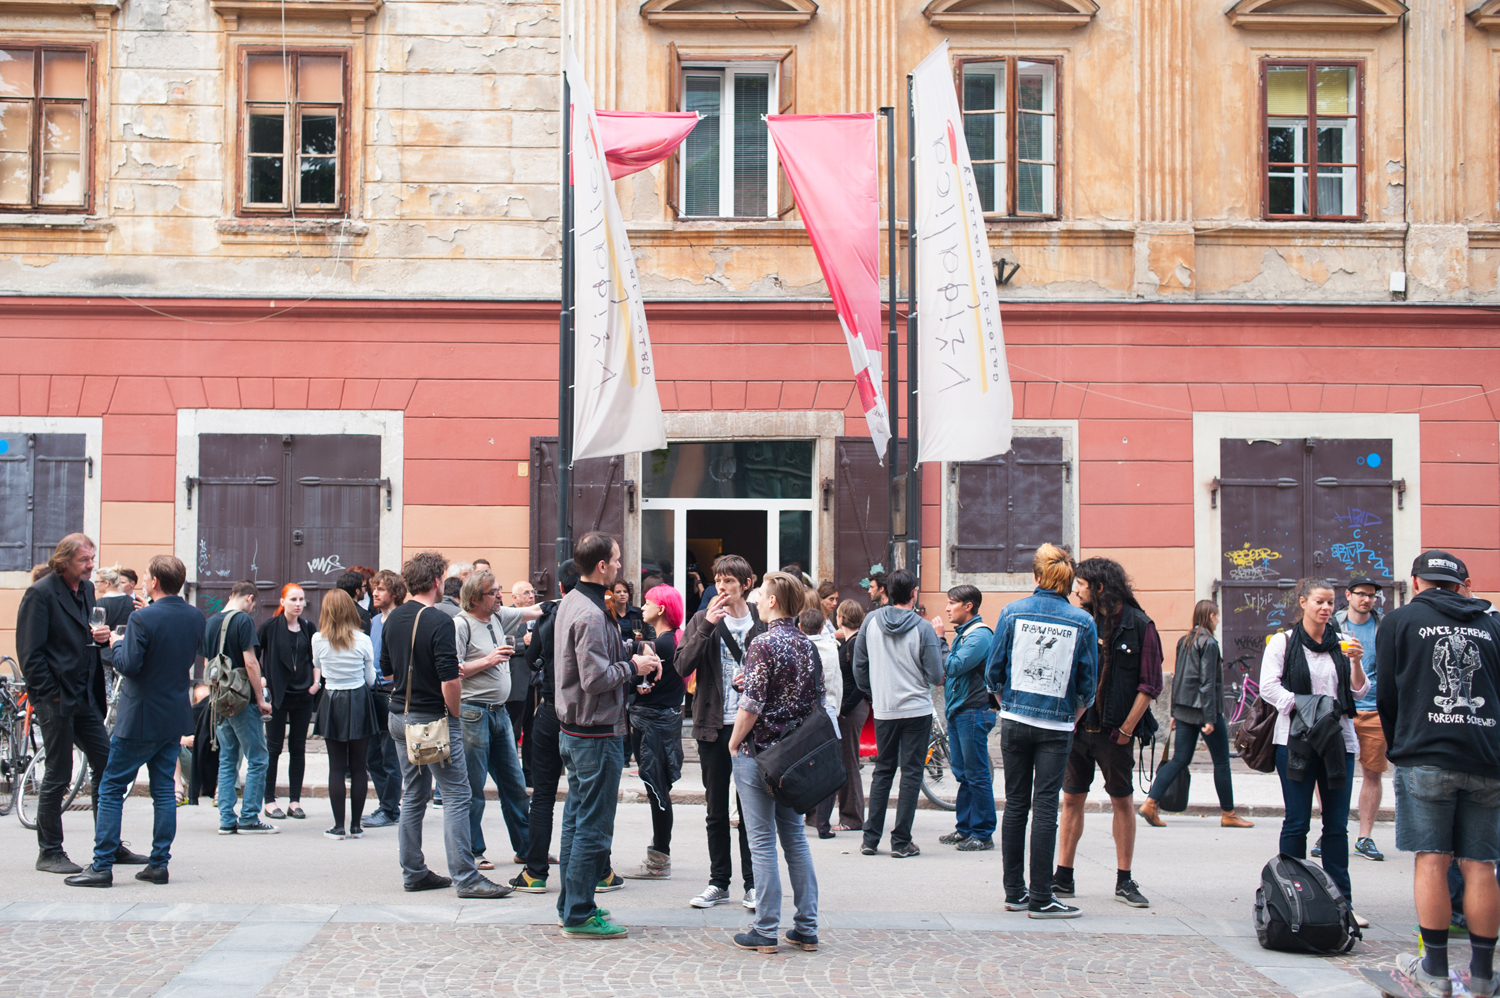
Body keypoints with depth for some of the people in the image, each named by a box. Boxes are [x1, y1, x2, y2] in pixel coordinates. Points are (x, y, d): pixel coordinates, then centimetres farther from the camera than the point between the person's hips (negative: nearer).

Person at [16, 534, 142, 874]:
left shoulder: (86, 589, 13)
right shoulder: (40, 593, -11)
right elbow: (30, 652, -14)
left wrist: (101, 636, 0)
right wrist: (51, 694, -16)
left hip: (86, 698, 8)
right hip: (56, 699, -8)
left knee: (106, 766, 8)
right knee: (57, 777, 0)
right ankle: (49, 853, 11)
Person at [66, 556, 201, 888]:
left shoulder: (142, 619, -18)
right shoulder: (195, 617, 3)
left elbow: (128, 665, -21)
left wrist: (117, 642, -2)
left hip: (140, 718, -6)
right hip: (176, 717, 6)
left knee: (111, 790, 2)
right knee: (164, 791, 11)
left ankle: (102, 866, 2)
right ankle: (159, 864, 12)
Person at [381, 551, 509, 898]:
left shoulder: (394, 618, 8)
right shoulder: (439, 621, -17)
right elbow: (450, 679, -22)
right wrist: (455, 713, -8)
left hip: (400, 716, 8)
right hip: (433, 719, -8)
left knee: (413, 795, 14)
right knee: (457, 795, -5)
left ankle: (413, 872, 18)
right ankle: (465, 877, -7)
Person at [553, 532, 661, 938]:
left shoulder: (570, 602, 11)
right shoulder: (591, 614, -21)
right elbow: (596, 678, -24)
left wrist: (634, 650, 5)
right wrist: (633, 667, -10)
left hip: (572, 729, 10)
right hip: (597, 734, -10)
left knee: (576, 819, 16)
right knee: (594, 826, -3)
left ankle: (571, 904, 24)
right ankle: (579, 915, 2)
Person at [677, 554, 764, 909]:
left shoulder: (762, 622, 1)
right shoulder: (702, 620, 3)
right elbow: (682, 667, -9)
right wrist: (707, 626, -16)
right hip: (713, 726, 1)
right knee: (717, 810, 10)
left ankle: (752, 883, 12)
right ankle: (719, 882, 19)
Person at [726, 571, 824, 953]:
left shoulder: (763, 644, -14)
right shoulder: (808, 646, 7)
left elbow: (751, 705, -17)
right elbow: (818, 703, 11)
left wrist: (735, 742, -6)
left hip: (759, 752, -6)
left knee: (762, 842, -1)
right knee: (795, 837, 13)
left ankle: (766, 931, 1)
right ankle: (806, 927, 15)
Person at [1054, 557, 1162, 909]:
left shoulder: (1139, 627, -6)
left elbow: (1150, 684, -5)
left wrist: (1126, 728, -8)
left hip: (1114, 731, -3)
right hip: (1078, 727, 3)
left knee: (1123, 802, 6)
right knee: (1071, 800, 5)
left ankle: (1124, 880, 14)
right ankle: (1063, 877, 12)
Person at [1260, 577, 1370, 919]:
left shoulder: (1340, 644, 13)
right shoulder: (1283, 641, 5)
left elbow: (1358, 691, 9)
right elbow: (1268, 687, -3)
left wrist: (1356, 662, -9)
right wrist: (1301, 705, -16)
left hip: (1339, 739, 3)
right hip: (1295, 738, -3)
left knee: (1337, 824, 3)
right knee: (1297, 822, -1)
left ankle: (1341, 901, 7)